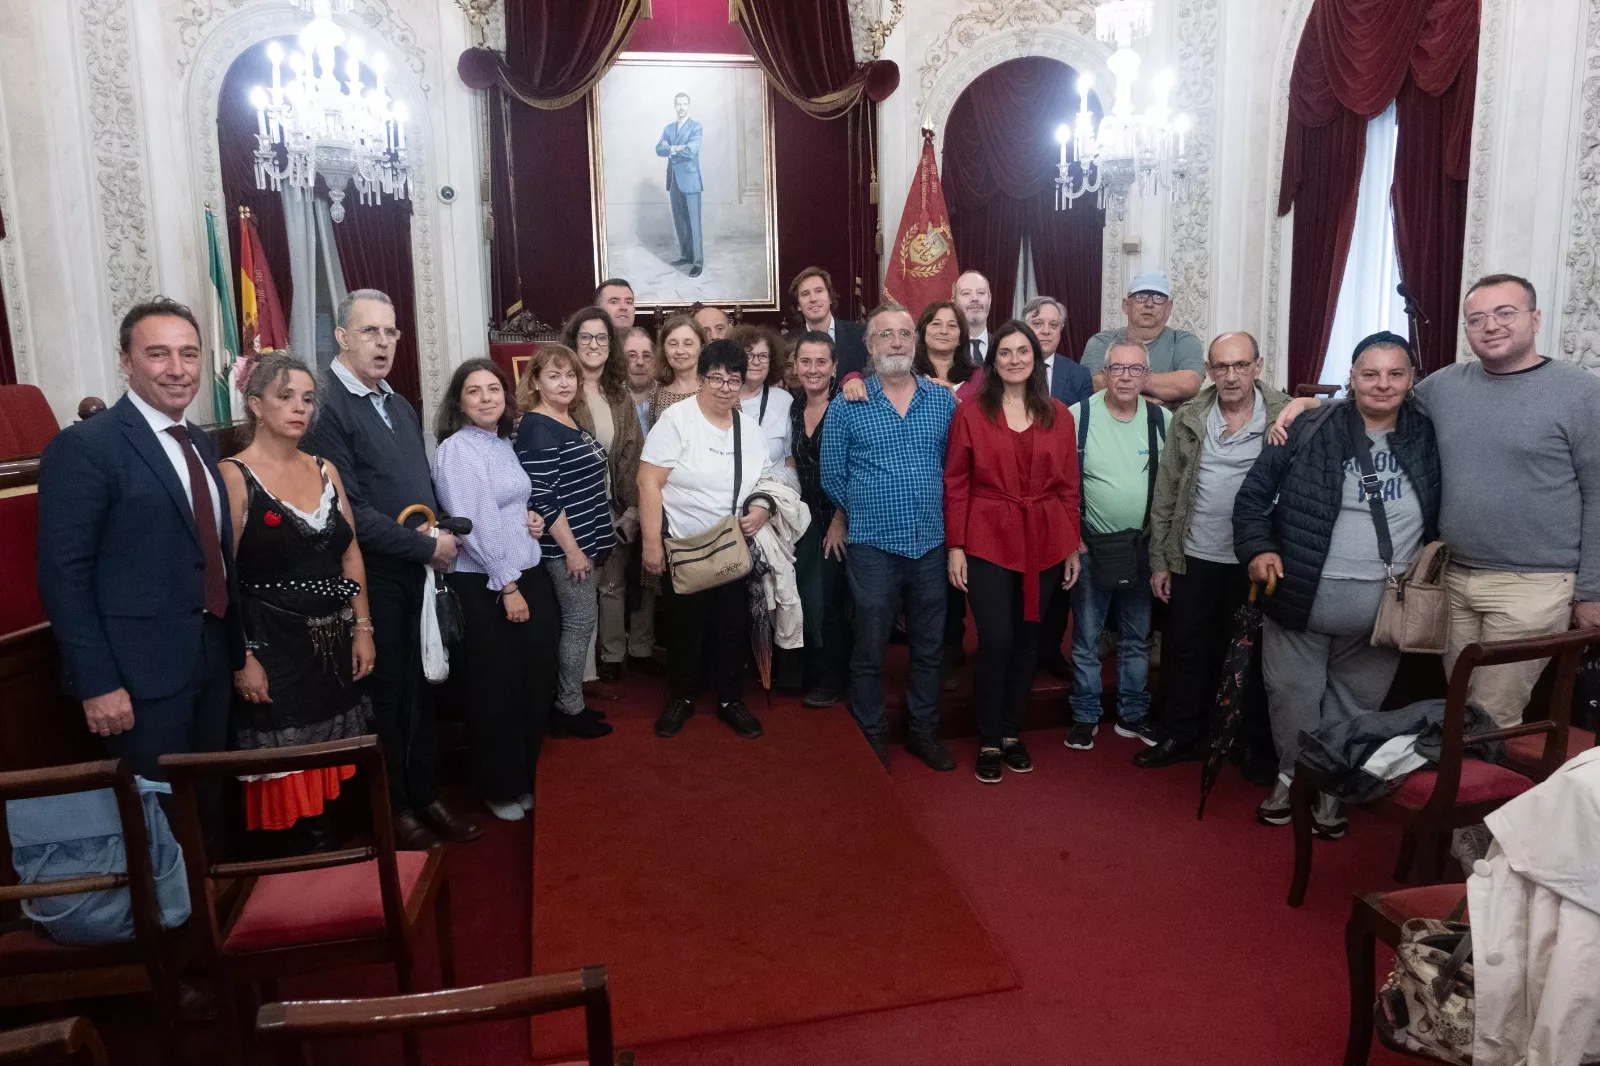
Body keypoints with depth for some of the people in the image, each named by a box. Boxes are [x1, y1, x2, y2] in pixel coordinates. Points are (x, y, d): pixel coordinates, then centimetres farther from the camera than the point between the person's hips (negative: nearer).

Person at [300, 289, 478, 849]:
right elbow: (349, 510, -19)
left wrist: (443, 534, 2)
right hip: (372, 579, -7)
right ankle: (393, 810, 25)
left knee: (419, 690, 16)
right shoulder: (325, 405, -14)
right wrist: (427, 546, -15)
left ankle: (425, 795, 32)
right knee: (385, 694, 7)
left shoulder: (400, 406, 14)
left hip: (418, 574, 7)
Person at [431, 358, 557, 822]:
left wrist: (531, 518, 3)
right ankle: (500, 788, 23)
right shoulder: (456, 450, -13)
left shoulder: (505, 444, 11)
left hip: (530, 574, 8)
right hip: (483, 586, -8)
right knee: (496, 690, 5)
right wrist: (507, 586, -18)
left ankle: (529, 776, 30)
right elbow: (476, 526, -18)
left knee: (537, 681, 13)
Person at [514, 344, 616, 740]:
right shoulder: (536, 430, -16)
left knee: (578, 622, 13)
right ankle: (569, 709, 10)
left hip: (588, 541, 9)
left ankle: (570, 701, 24)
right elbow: (542, 499, -21)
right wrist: (571, 548, -19)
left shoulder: (574, 420, 12)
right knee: (580, 622, -3)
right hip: (566, 546, -9)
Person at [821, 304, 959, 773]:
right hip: (873, 546, -2)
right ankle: (871, 737, 23)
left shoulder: (944, 400, 4)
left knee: (928, 646, 13)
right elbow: (832, 477, 2)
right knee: (870, 650, 7)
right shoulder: (847, 405, -3)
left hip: (931, 543, 3)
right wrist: (870, 511, 7)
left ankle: (924, 732, 30)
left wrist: (933, 510, 6)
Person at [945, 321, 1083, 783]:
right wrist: (955, 546, -6)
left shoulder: (1058, 414, 6)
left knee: (1027, 641, 11)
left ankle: (1012, 732, 27)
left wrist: (1073, 546, 7)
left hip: (1044, 544, 3)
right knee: (996, 642, -3)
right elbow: (955, 484, -2)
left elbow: (1069, 484, 8)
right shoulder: (970, 412, -2)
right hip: (988, 542, -3)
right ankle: (989, 741, 14)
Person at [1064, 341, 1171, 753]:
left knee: (1137, 639, 15)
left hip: (1143, 548, 3)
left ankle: (1133, 715, 29)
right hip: (1091, 547, -3)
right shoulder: (1077, 416, -10)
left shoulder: (1163, 420, -2)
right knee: (1086, 639, 7)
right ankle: (1085, 716, 21)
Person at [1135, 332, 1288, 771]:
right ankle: (1180, 736, 26)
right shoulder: (1189, 418, 1)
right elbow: (1165, 493, 4)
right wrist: (1159, 560, 3)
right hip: (1195, 560, 2)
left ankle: (1257, 747, 26)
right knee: (1188, 651, 11)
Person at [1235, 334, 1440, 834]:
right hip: (1300, 599, -1)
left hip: (1382, 610, 2)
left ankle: (1333, 788, 32)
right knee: (1292, 698, 10)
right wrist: (1257, 548, -12)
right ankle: (1291, 776, 32)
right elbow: (1254, 492, 0)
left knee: (1355, 705, 14)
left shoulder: (1429, 438, 1)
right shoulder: (1311, 431, -6)